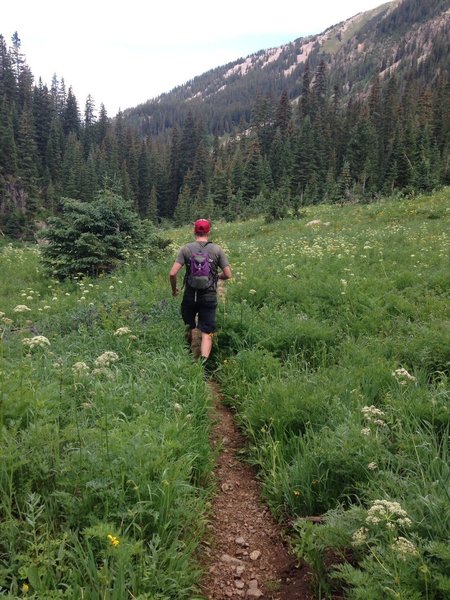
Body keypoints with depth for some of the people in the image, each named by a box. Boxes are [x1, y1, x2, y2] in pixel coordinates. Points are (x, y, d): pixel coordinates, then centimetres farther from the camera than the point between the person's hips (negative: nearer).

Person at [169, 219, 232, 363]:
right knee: (207, 334, 2)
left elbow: (172, 273, -10)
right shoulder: (217, 249, -2)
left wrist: (174, 289, 8)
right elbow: (228, 275, -1)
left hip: (190, 296, 1)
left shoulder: (185, 249, -3)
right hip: (209, 297, -1)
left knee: (188, 327, 21)